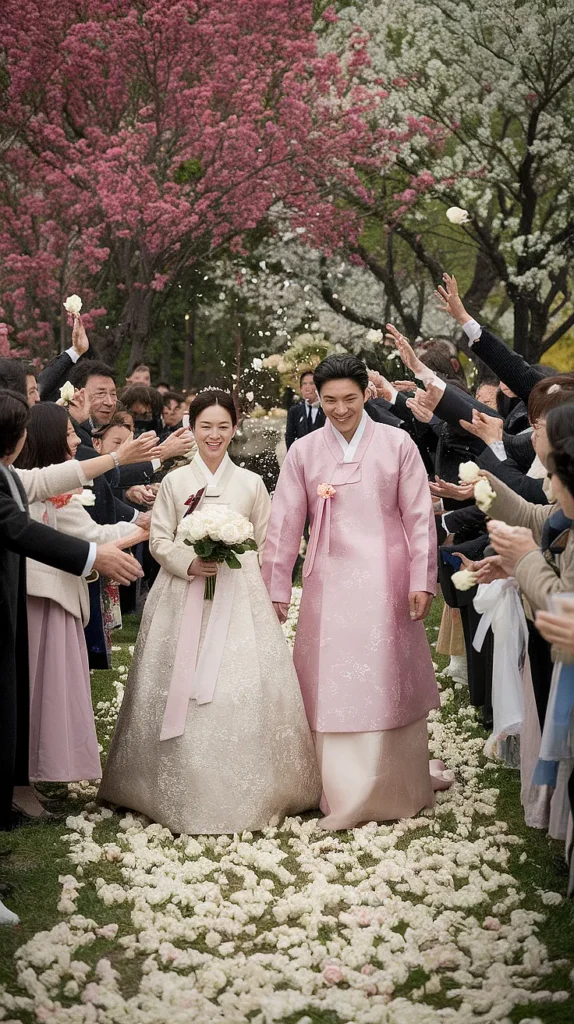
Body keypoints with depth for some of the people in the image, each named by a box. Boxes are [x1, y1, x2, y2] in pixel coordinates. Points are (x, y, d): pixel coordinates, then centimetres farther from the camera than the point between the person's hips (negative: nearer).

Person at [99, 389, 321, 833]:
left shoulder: (251, 483, 7)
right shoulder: (175, 481, 6)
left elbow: (266, 545, 9)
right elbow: (159, 540, 4)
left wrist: (272, 596, 4)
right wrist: (189, 563, -12)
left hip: (240, 598, 0)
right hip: (183, 596, 0)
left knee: (242, 689, -6)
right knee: (181, 692, -2)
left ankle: (243, 792, 5)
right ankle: (184, 793, 10)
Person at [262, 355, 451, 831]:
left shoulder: (397, 444, -1)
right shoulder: (304, 451, 4)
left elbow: (419, 517, 0)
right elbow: (285, 524, 5)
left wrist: (422, 580, -4)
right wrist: (277, 590, 4)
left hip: (385, 581, -1)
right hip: (328, 582, 2)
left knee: (386, 682, 5)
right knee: (330, 686, 2)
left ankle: (395, 789, 18)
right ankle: (343, 794, 12)